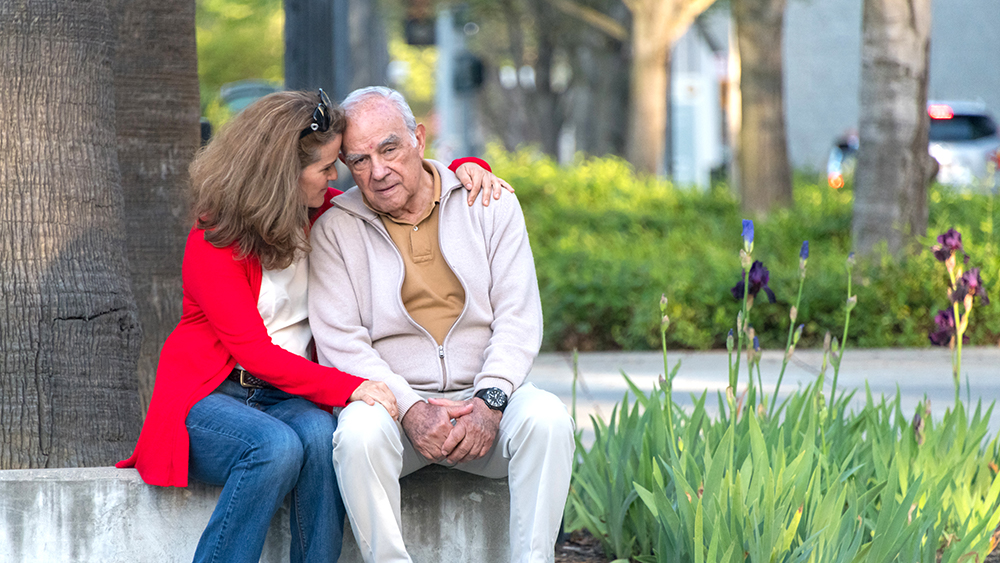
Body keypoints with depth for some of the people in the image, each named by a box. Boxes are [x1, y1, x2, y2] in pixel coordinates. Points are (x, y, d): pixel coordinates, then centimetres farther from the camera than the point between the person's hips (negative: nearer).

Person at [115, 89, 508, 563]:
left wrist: (460, 169, 5)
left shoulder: (320, 215, 8)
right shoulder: (213, 244, -12)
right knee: (278, 447, -37)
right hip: (209, 395, -5)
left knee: (322, 435, -32)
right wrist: (350, 387, -28)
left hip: (292, 394, 5)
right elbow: (252, 351, -19)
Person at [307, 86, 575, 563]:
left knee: (546, 417, -30)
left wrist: (489, 399, -15)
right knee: (359, 431, -35)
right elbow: (339, 343, -4)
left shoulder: (489, 204, 8)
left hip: (484, 398, 1)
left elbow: (519, 318, 2)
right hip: (392, 400, -1)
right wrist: (409, 409, -19)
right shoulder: (335, 229, 4)